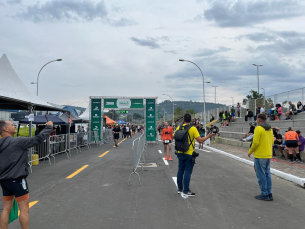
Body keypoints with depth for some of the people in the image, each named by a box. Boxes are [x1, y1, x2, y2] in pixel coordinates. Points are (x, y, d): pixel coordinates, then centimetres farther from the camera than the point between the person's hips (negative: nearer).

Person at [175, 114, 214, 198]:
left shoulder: (178, 128, -1)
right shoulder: (193, 129, -14)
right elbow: (200, 140, -16)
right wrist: (208, 136, -1)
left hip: (180, 153, 5)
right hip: (189, 154, -5)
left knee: (180, 171, 15)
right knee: (187, 172, 2)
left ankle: (180, 189, 26)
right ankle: (185, 192, 6)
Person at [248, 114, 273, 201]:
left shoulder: (258, 128, -15)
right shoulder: (269, 129, 10)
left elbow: (255, 142, -19)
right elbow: (272, 142, 14)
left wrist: (250, 151, -5)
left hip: (260, 155, -8)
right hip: (268, 155, 8)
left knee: (261, 175, 1)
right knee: (267, 174, 14)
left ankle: (264, 194, 6)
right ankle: (269, 194, 18)